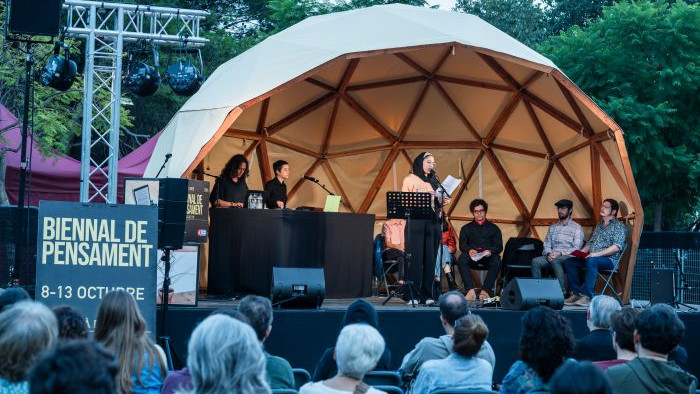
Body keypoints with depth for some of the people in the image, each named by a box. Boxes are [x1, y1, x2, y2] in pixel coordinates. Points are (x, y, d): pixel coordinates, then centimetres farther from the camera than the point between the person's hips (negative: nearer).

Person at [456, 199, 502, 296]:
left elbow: (499, 246, 9)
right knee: (462, 260, -34)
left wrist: (490, 251, -16)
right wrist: (469, 250, -18)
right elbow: (462, 245, 7)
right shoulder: (466, 228, 22)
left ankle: (486, 290, -34)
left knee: (496, 261, -35)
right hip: (472, 259, 0)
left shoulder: (493, 228, 21)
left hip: (488, 258, 0)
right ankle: (470, 290, -38)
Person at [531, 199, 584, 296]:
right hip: (552, 257, 5)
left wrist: (560, 253, -18)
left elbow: (576, 249, -5)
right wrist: (549, 253, -8)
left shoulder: (577, 228, 5)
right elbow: (546, 245, 16)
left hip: (567, 257, -5)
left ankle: (562, 292, -35)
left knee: (555, 261, -38)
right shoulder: (552, 228, 23)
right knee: (535, 261, -25)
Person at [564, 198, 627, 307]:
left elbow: (617, 246, -14)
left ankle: (587, 296, -41)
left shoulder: (619, 226, 0)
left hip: (609, 260, -8)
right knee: (569, 262, -9)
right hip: (591, 257, 8)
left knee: (591, 261, -39)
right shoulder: (599, 226, 25)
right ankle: (576, 293, -12)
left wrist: (597, 254, -23)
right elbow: (590, 243, 27)